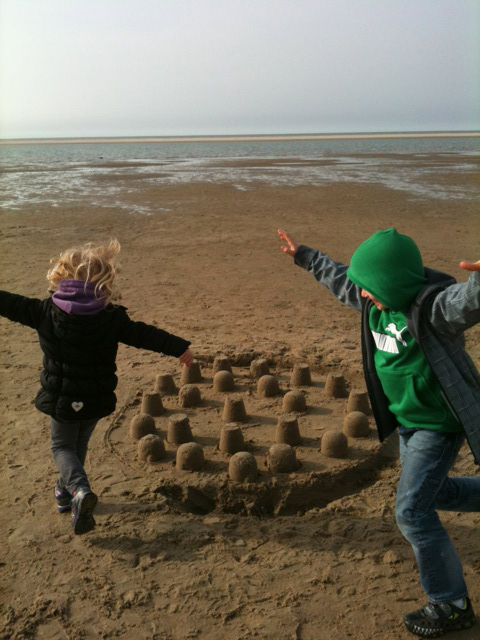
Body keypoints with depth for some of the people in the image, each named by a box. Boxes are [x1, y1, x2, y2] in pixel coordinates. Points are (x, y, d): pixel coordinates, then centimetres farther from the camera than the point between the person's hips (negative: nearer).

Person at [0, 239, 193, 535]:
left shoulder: (46, 310, -12)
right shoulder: (112, 317, -15)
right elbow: (144, 334, -13)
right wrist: (179, 347, -6)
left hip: (61, 398, -1)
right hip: (96, 400, 1)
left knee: (62, 446, 13)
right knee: (79, 445, 23)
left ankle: (80, 490, -12)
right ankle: (66, 492, 38)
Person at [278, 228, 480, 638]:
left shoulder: (434, 305, -28)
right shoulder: (378, 301, -2)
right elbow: (341, 279, 15)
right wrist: (304, 257, 24)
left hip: (439, 424, -9)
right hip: (408, 419, 9)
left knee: (413, 511, -6)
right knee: (428, 492, 24)